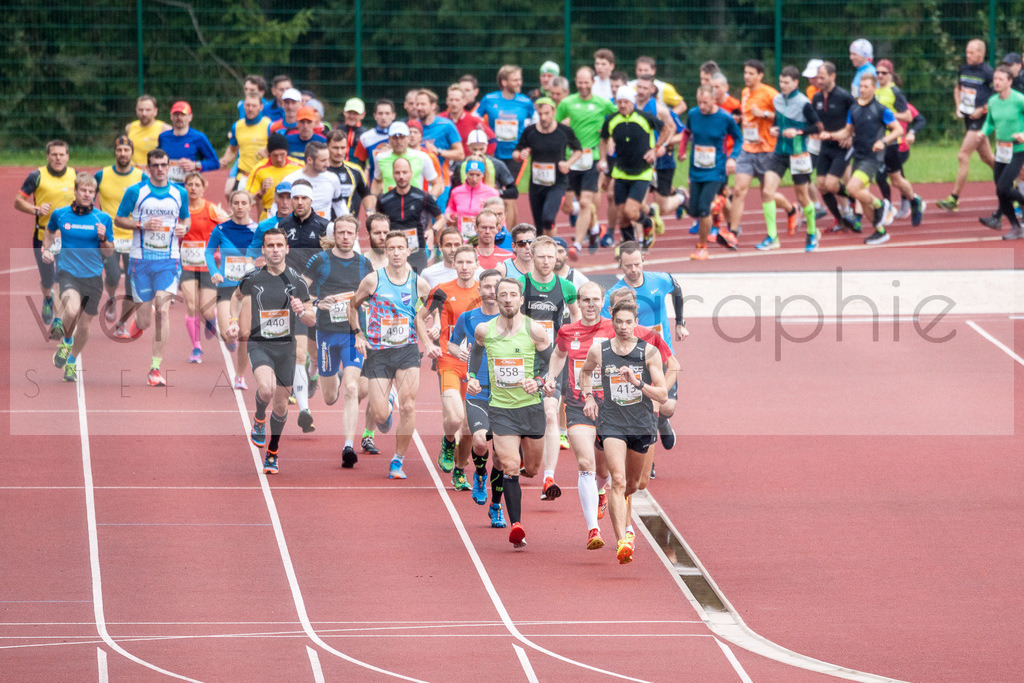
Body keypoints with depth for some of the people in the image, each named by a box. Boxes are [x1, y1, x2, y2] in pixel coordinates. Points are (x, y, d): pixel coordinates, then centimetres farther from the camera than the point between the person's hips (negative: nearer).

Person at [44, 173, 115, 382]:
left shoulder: (103, 219, 1)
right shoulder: (60, 214, 1)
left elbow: (109, 253, 6)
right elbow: (50, 231, 24)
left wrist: (102, 238, -14)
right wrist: (46, 249, 7)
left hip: (93, 277, 2)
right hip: (67, 273, -2)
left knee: (84, 325, 10)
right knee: (72, 310, -31)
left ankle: (72, 361, 37)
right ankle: (66, 342, 2)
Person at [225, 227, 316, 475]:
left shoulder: (297, 282, -1)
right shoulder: (252, 279, -4)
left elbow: (312, 320, 3)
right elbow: (238, 295, 20)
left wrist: (302, 312, -19)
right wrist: (234, 321, 6)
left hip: (285, 347, 2)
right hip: (259, 345, -2)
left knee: (280, 405, 10)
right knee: (266, 388, -30)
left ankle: (272, 452, 33)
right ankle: (259, 419, 3)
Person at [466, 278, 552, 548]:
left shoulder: (535, 331, -8)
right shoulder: (484, 330, -3)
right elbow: (476, 351, 21)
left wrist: (539, 382, -15)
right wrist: (472, 377, 7)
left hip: (531, 405, 1)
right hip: (500, 408, -1)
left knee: (531, 469, 14)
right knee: (511, 467, -16)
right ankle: (516, 525, -15)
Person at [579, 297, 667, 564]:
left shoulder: (649, 352, -5)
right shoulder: (598, 351, -1)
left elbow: (663, 395, -6)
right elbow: (585, 372, 23)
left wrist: (638, 384, -22)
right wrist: (588, 397, 8)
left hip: (642, 425, 2)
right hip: (612, 423, -2)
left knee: (632, 485, 17)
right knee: (618, 481, -20)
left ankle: (621, 515, 52)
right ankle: (621, 542, -28)